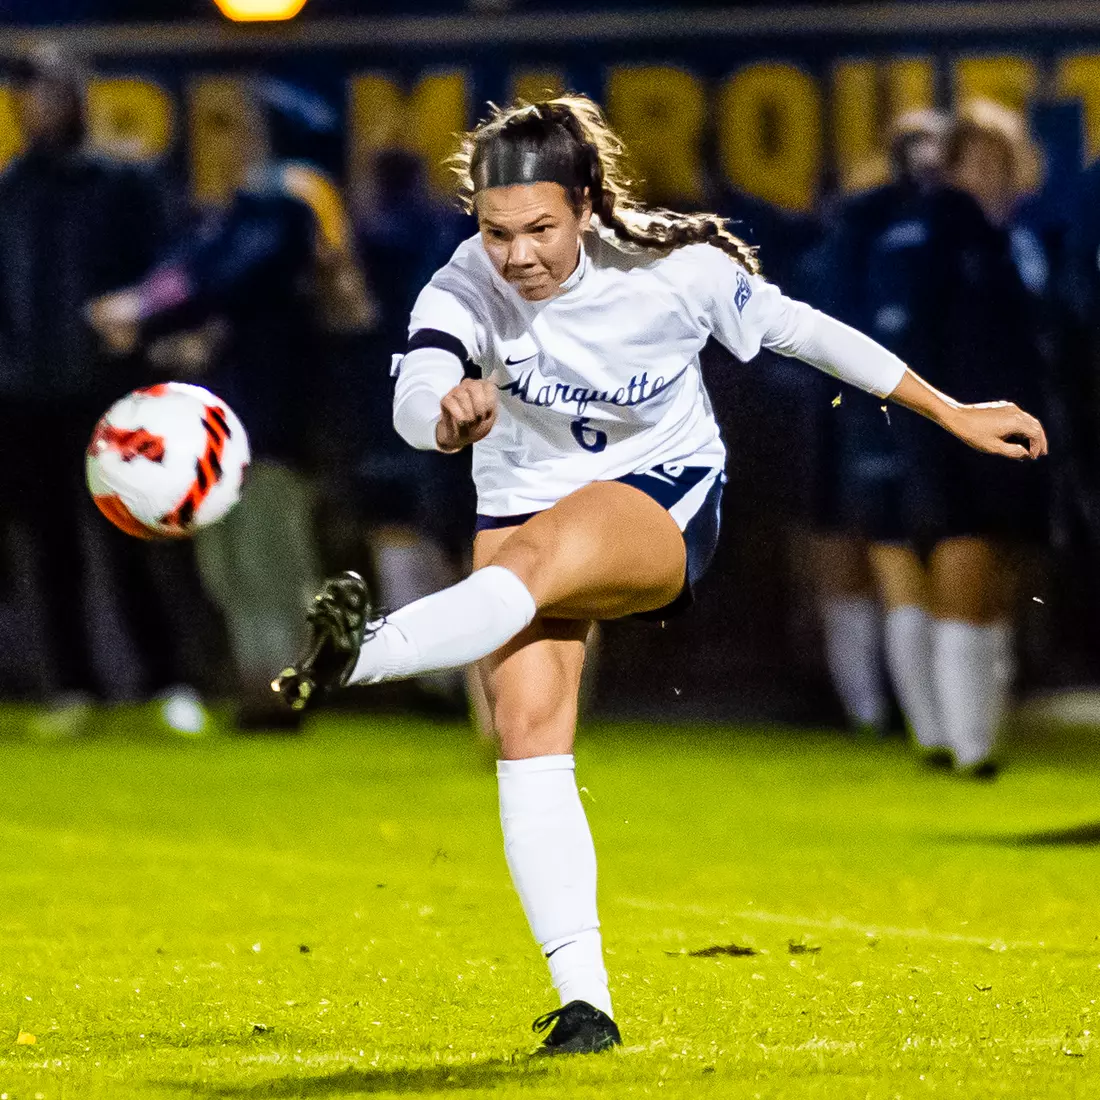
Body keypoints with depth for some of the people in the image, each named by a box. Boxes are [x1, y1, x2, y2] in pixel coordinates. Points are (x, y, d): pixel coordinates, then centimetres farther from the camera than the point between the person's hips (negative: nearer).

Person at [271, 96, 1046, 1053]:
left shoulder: (677, 270, -18)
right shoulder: (463, 293, -19)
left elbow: (800, 329, -4)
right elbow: (414, 396, -37)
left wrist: (952, 414, 4)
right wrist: (447, 417, -63)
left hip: (664, 508, -2)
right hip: (526, 502, 2)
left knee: (532, 559, -36)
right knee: (528, 733, -16)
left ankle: (357, 653, -61)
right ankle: (583, 1002, -14)